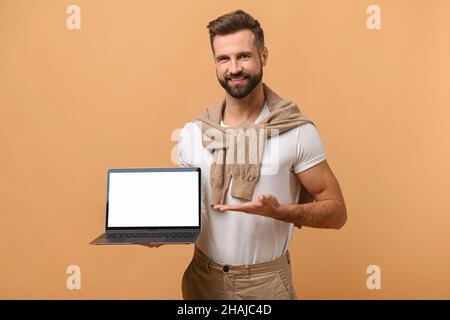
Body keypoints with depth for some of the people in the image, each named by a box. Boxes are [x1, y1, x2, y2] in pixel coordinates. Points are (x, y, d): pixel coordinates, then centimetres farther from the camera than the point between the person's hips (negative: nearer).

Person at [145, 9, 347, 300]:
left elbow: (336, 211, -9)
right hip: (202, 279, 3)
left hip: (267, 283, -3)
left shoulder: (298, 131, -13)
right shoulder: (192, 133, -3)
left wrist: (280, 211, -25)